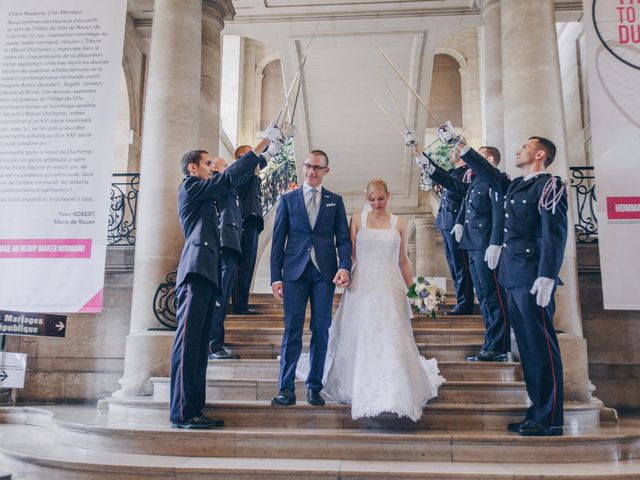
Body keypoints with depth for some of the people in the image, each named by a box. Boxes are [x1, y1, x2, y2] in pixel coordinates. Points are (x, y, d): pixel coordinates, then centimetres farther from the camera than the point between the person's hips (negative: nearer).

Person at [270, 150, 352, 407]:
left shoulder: (335, 201, 12)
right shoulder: (288, 199, 10)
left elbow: (343, 239, 6)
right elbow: (278, 240, 7)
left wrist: (345, 266, -12)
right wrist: (276, 277, 0)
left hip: (325, 273, 1)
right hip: (295, 272, -1)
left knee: (321, 330, 5)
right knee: (292, 330, -2)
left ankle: (314, 387, 16)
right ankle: (286, 389, 5)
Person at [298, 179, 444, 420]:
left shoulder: (399, 224, 7)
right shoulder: (357, 220, 4)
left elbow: (403, 260, 11)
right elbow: (350, 254, 4)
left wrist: (412, 289, 8)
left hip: (390, 288, 0)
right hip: (362, 286, 0)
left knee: (391, 340, -6)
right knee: (360, 340, 6)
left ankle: (393, 396, 1)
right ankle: (365, 392, 25)